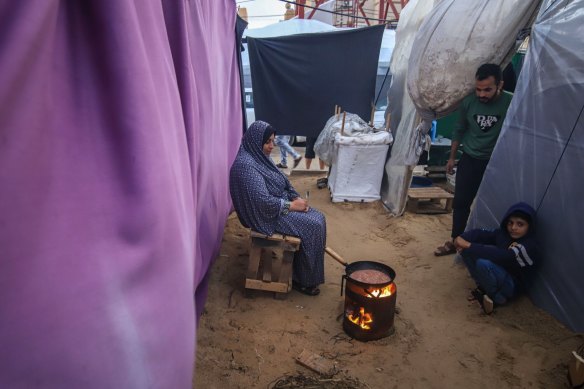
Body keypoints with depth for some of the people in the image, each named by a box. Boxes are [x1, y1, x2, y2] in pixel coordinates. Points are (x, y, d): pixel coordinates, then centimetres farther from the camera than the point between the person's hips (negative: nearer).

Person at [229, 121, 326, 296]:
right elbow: (263, 201, -28)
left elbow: (281, 184, 15)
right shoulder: (246, 165, -24)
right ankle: (302, 279, 1)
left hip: (279, 206, 10)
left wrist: (296, 198, -2)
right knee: (313, 226, -15)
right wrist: (292, 205, -18)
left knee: (318, 218, 1)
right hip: (266, 215, -10)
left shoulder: (260, 157, 8)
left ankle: (303, 270, 13)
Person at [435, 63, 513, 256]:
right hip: (470, 160, 3)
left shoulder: (511, 103, -17)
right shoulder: (468, 102, -7)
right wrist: (452, 157, 11)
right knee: (460, 202, 6)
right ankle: (454, 241, 21)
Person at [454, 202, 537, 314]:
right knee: (466, 250, -14)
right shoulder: (502, 233, 0)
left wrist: (469, 245, -38)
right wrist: (462, 238, -28)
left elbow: (501, 256, -37)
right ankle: (483, 287, 1)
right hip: (498, 274, 7)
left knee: (483, 263, -38)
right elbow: (481, 234, -6)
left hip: (511, 285, -7)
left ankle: (496, 298, -10)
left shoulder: (528, 246, -23)